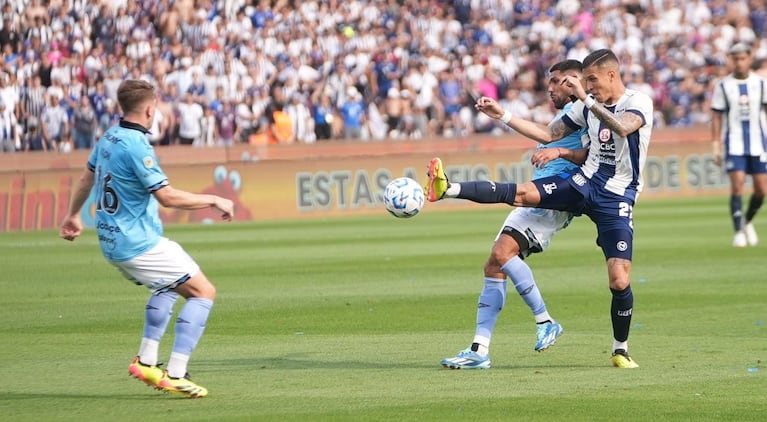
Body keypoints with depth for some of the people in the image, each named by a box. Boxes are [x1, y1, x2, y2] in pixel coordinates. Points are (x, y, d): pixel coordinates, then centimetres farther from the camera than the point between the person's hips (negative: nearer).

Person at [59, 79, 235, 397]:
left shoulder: (109, 138, 8)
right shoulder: (136, 146, -21)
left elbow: (88, 177, 24)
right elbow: (167, 196, -24)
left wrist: (73, 215, 40)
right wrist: (214, 201, -13)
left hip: (112, 242, 10)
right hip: (139, 244, -10)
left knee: (169, 286, 31)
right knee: (203, 292, -3)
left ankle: (146, 361, 23)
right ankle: (175, 374, -10)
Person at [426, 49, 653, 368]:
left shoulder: (639, 103, -9)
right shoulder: (587, 105, 9)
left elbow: (623, 127, -32)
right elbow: (549, 134, 16)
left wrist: (586, 99, -36)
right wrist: (503, 116, 10)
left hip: (616, 199, -4)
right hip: (583, 182, 4)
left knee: (620, 281, -12)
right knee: (520, 193, -20)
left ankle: (621, 351, 6)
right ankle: (447, 189, -34)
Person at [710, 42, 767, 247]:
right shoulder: (723, 86, 1)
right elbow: (716, 117, 4)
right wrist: (715, 146, -2)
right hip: (734, 143, -2)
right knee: (737, 184, -14)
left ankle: (747, 222, 25)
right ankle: (739, 231, -8)